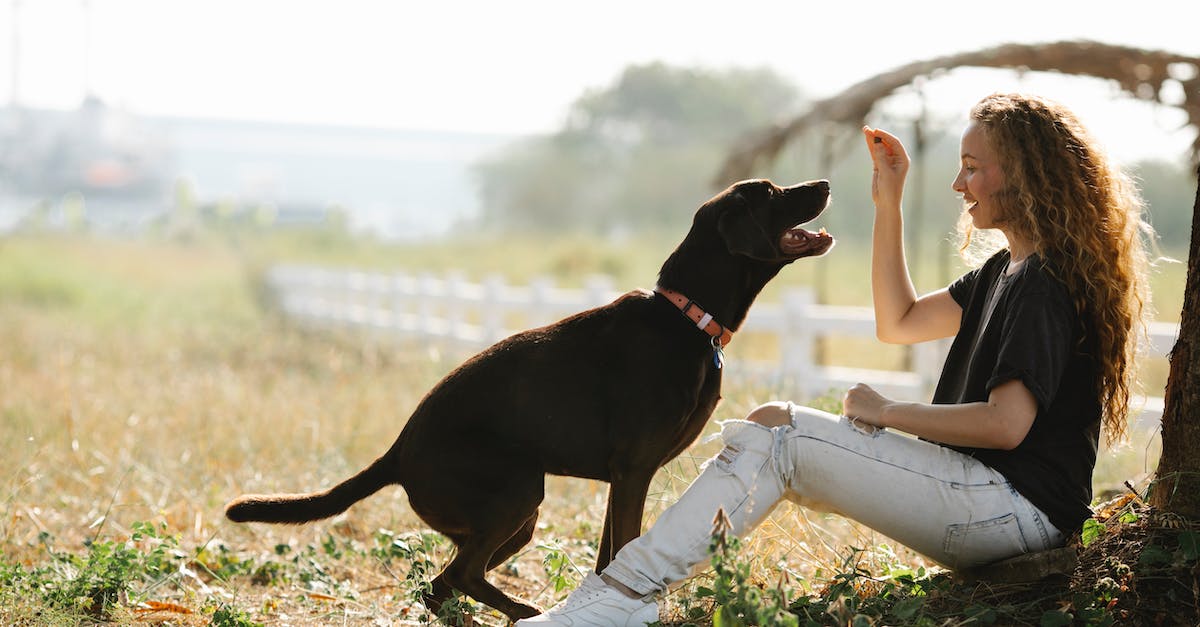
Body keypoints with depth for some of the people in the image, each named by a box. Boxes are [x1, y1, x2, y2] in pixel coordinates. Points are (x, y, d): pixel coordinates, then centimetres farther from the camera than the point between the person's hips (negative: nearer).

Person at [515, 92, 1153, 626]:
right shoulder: (1006, 271, 17)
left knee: (779, 434, -16)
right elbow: (900, 322, 24)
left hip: (1020, 511, -10)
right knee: (769, 429, 4)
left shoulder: (1048, 284, -15)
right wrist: (888, 205, 17)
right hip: (981, 495, 10)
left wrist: (888, 413, -12)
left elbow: (1006, 424, -24)